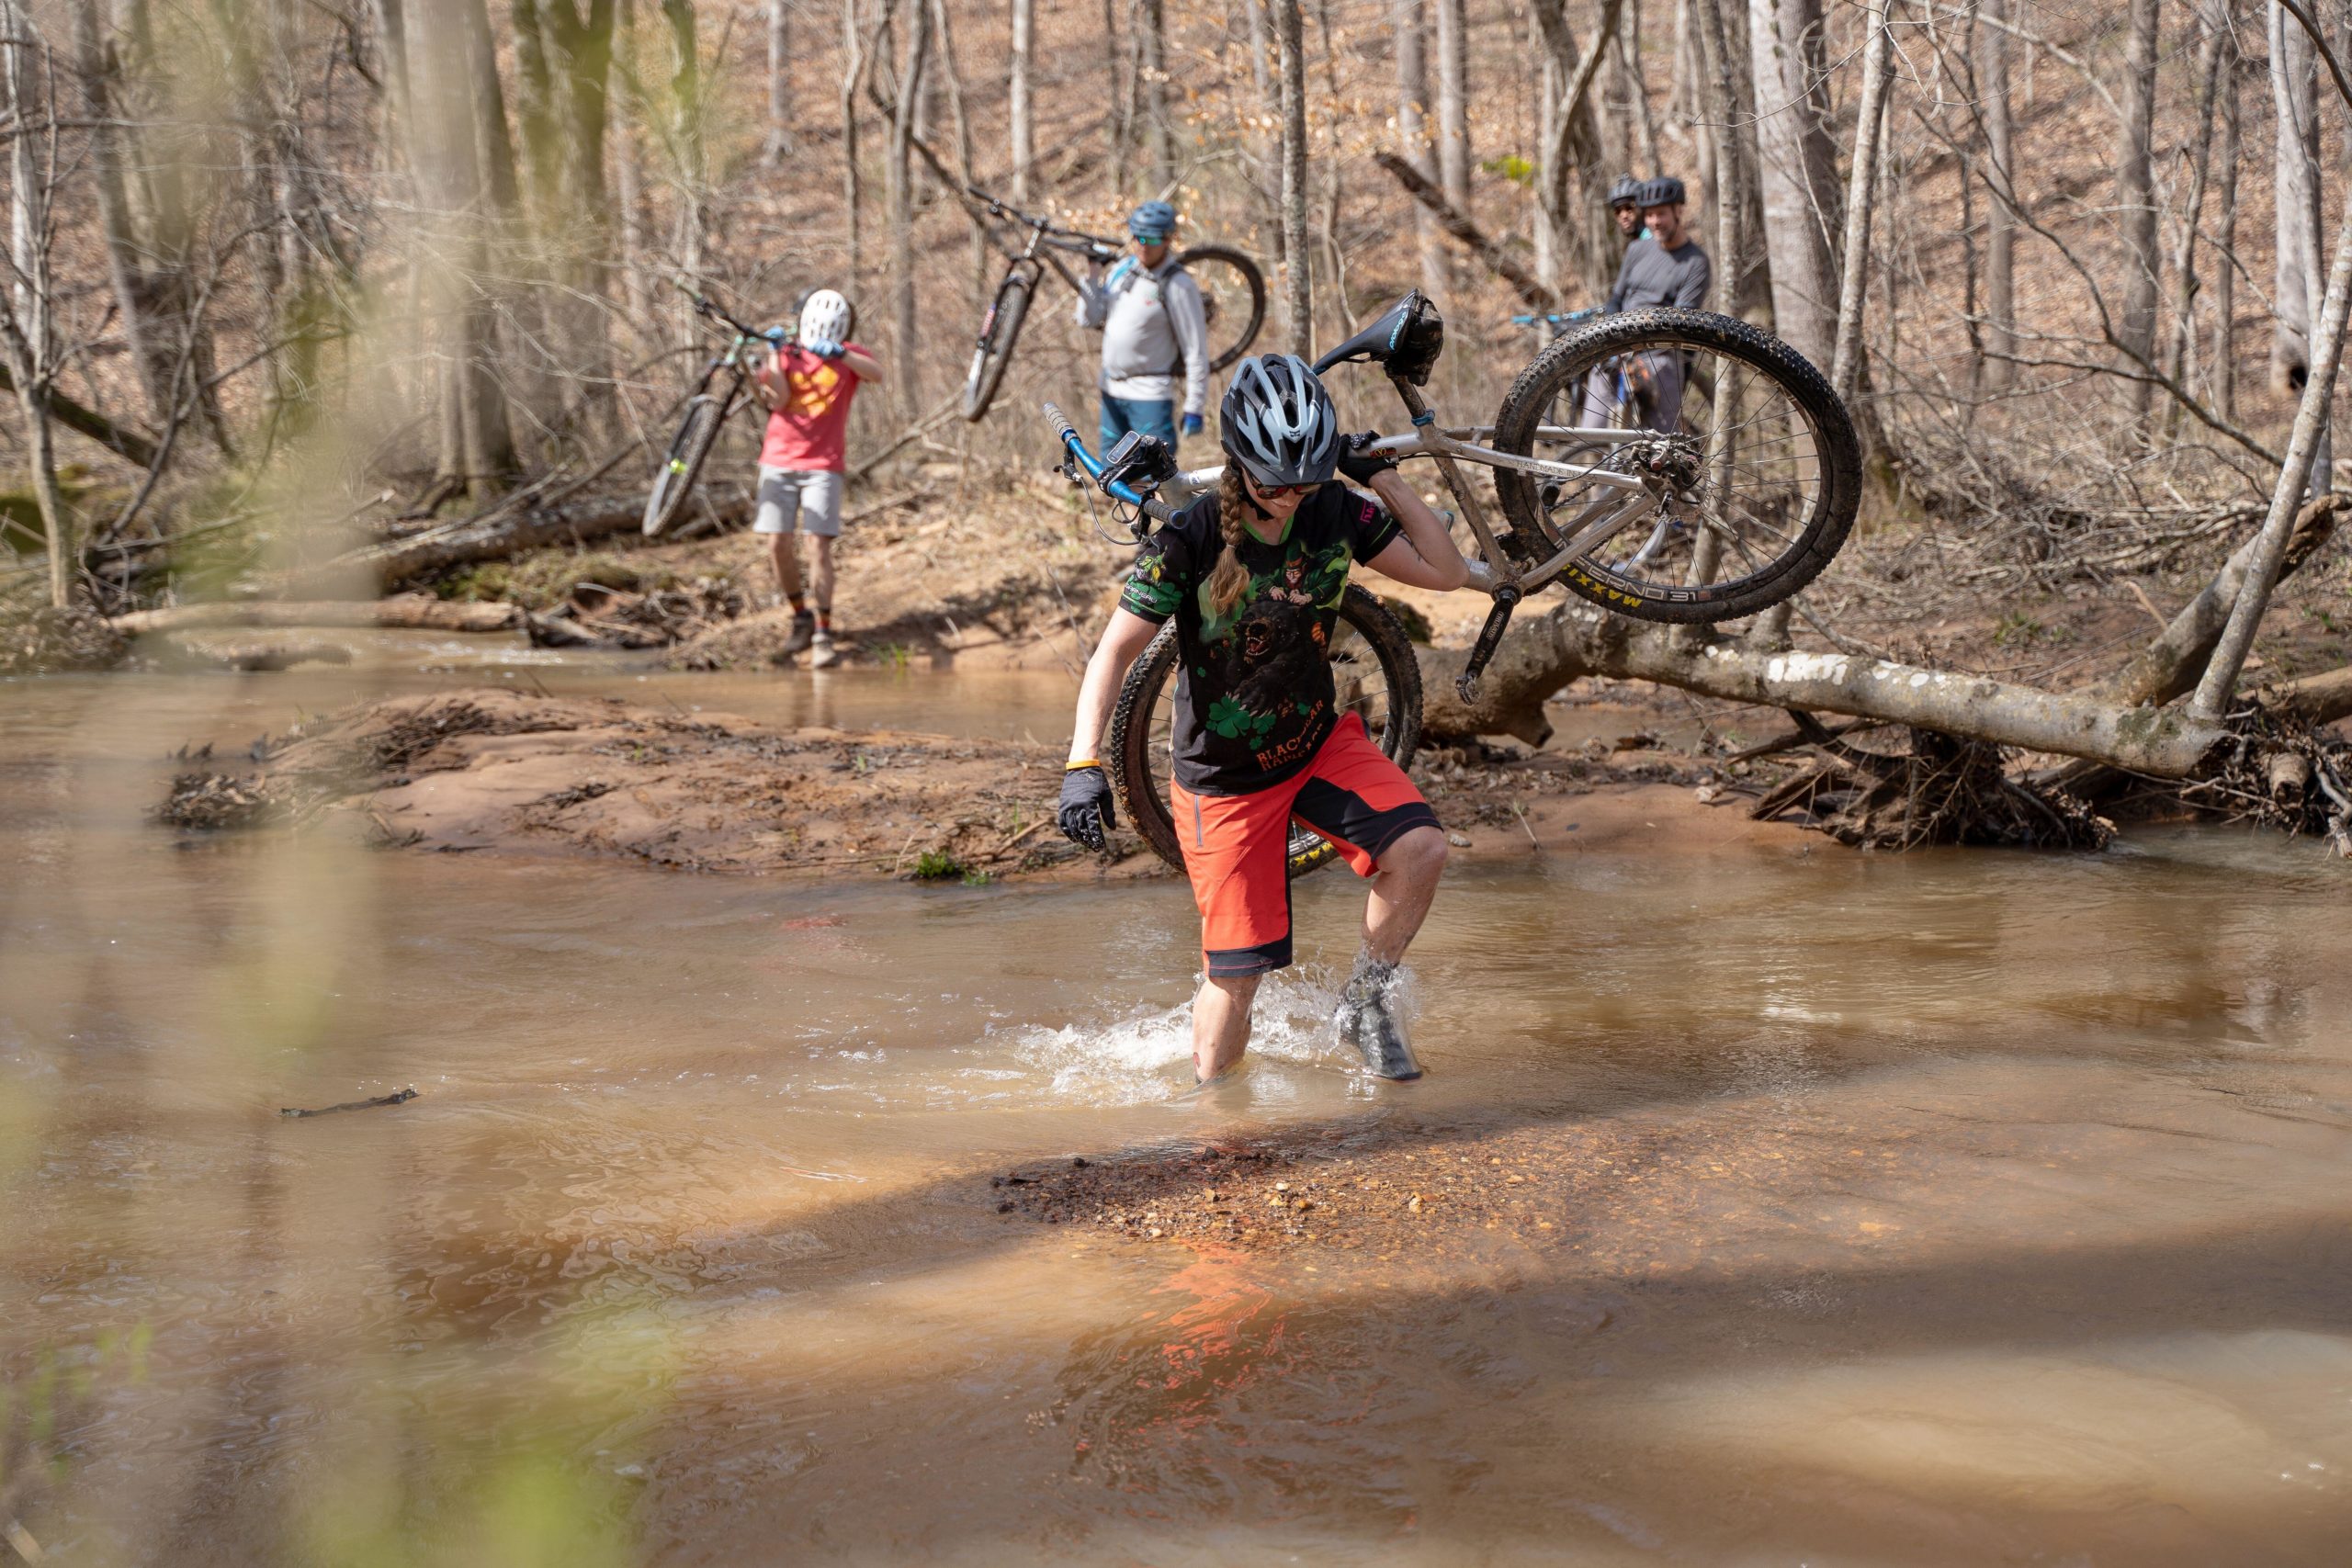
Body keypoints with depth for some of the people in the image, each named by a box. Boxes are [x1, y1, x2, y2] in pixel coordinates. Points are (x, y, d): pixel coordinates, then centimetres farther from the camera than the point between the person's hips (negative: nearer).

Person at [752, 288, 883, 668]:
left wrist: (838, 353, -34)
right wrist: (774, 356, -15)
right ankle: (800, 617, 18)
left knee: (819, 546, -10)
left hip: (823, 465, -2)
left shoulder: (849, 356, 4)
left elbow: (877, 373, -20)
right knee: (778, 543, -2)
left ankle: (823, 634, -6)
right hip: (779, 461, 2)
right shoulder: (787, 354, 7)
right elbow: (777, 400, -9)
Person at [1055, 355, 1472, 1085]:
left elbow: (1447, 572, -3)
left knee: (1420, 847, -22)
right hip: (1225, 778, -4)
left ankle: (1365, 1004, 2)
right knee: (1237, 971, -3)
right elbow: (1115, 649, -20)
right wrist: (1083, 763, -32)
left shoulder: (1335, 512, -8)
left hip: (1317, 742, 4)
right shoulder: (1190, 539, -21)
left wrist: (1386, 480, -12)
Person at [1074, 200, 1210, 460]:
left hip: (1149, 394, -7)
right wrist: (1093, 272, -4)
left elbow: (1196, 353, -13)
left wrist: (1194, 409, -15)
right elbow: (1089, 319, 6)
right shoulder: (1122, 268, 6)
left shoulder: (1178, 285, -14)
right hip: (1112, 391, 7)